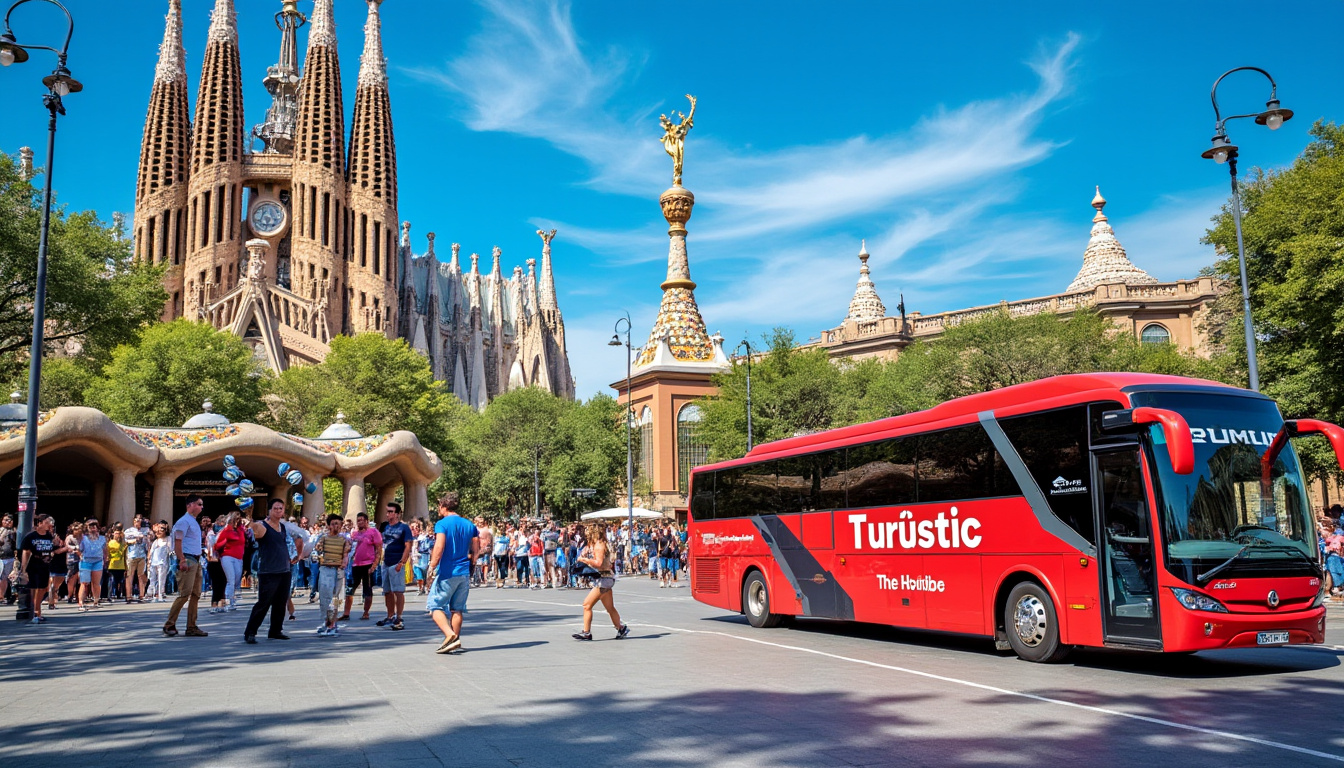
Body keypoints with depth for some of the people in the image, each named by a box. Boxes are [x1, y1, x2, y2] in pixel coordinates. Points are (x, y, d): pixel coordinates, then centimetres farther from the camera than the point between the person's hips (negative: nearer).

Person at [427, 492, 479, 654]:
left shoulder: (442, 524, -7)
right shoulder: (469, 525, 11)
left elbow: (439, 547, -19)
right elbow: (476, 551, 11)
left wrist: (432, 567, -13)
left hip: (447, 572, -6)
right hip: (464, 573, 6)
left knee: (435, 605, 2)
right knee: (457, 608, 13)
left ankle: (450, 635, -15)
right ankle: (456, 640, 13)